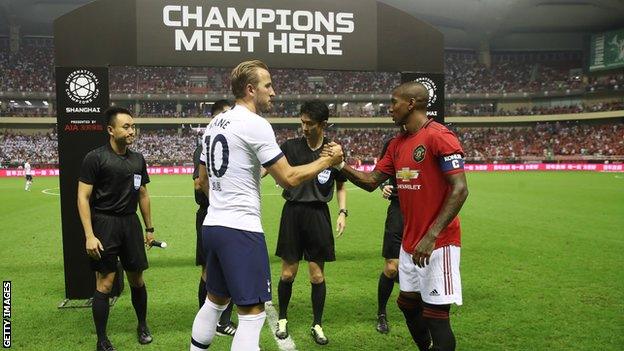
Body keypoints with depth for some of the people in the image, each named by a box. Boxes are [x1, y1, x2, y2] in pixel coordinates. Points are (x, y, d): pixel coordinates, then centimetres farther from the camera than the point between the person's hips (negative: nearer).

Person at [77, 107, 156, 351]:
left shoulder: (138, 159, 10)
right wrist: (89, 235, -15)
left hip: (131, 223, 5)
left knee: (136, 279, 10)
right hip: (105, 224, -5)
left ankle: (143, 326, 30)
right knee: (105, 283, -2)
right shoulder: (95, 158, -7)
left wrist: (149, 228, 16)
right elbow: (83, 197, -9)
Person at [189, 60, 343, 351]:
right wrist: (329, 160, -2)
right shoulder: (255, 124, -13)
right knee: (252, 314, -2)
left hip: (212, 226, 9)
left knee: (215, 301, 22)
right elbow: (289, 178, -14)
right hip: (241, 230, -9)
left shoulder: (214, 123, 13)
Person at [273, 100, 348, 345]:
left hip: (318, 215, 1)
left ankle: (317, 325, 21)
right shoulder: (291, 146, -1)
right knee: (288, 273, 5)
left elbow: (341, 186, 11)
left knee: (317, 275, 5)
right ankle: (282, 319, 27)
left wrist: (343, 212, -1)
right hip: (292, 212, 0)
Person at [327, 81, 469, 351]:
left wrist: (431, 236, -24)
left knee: (435, 315, -3)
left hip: (437, 244, -8)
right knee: (408, 304, 17)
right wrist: (341, 165, -1)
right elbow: (371, 181, 14)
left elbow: (459, 190, -19)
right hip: (409, 243, 8)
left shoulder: (439, 137, -14)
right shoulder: (397, 144, 11)